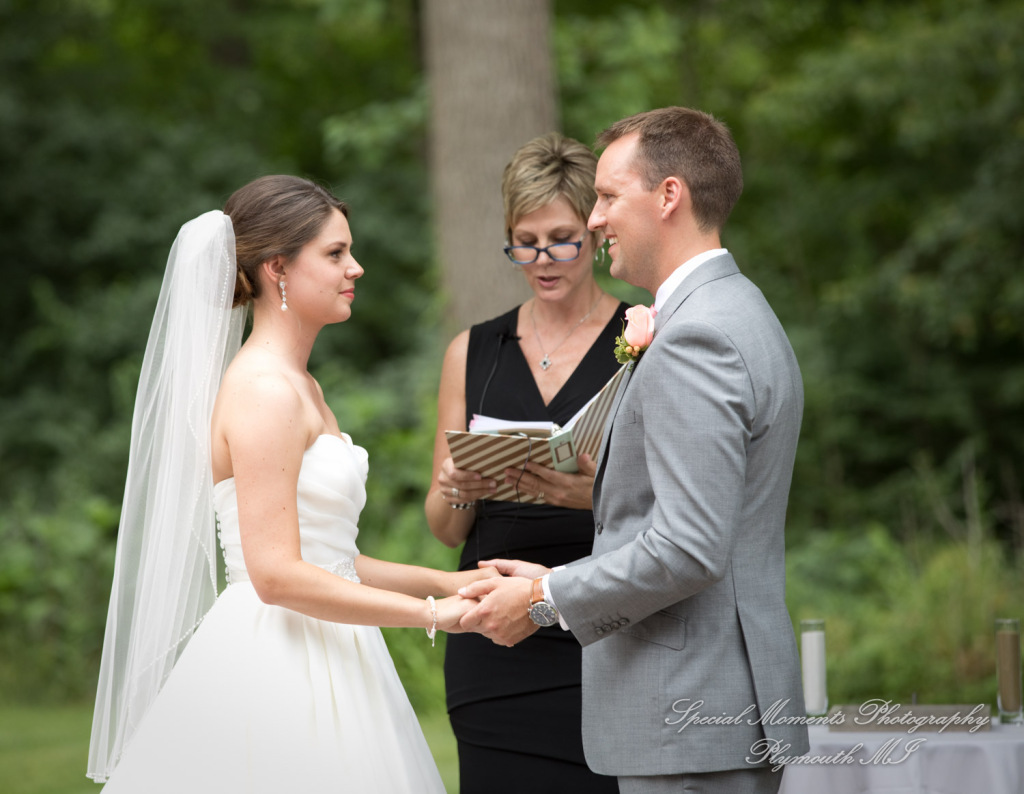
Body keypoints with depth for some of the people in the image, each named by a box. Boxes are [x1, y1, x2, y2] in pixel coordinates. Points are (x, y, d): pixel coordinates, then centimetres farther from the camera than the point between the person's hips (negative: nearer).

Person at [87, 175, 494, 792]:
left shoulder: (303, 389, 15)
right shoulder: (265, 392, -15)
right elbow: (277, 574, -21)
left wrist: (444, 580, 9)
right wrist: (433, 613, -17)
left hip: (314, 667, 9)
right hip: (274, 675, -9)